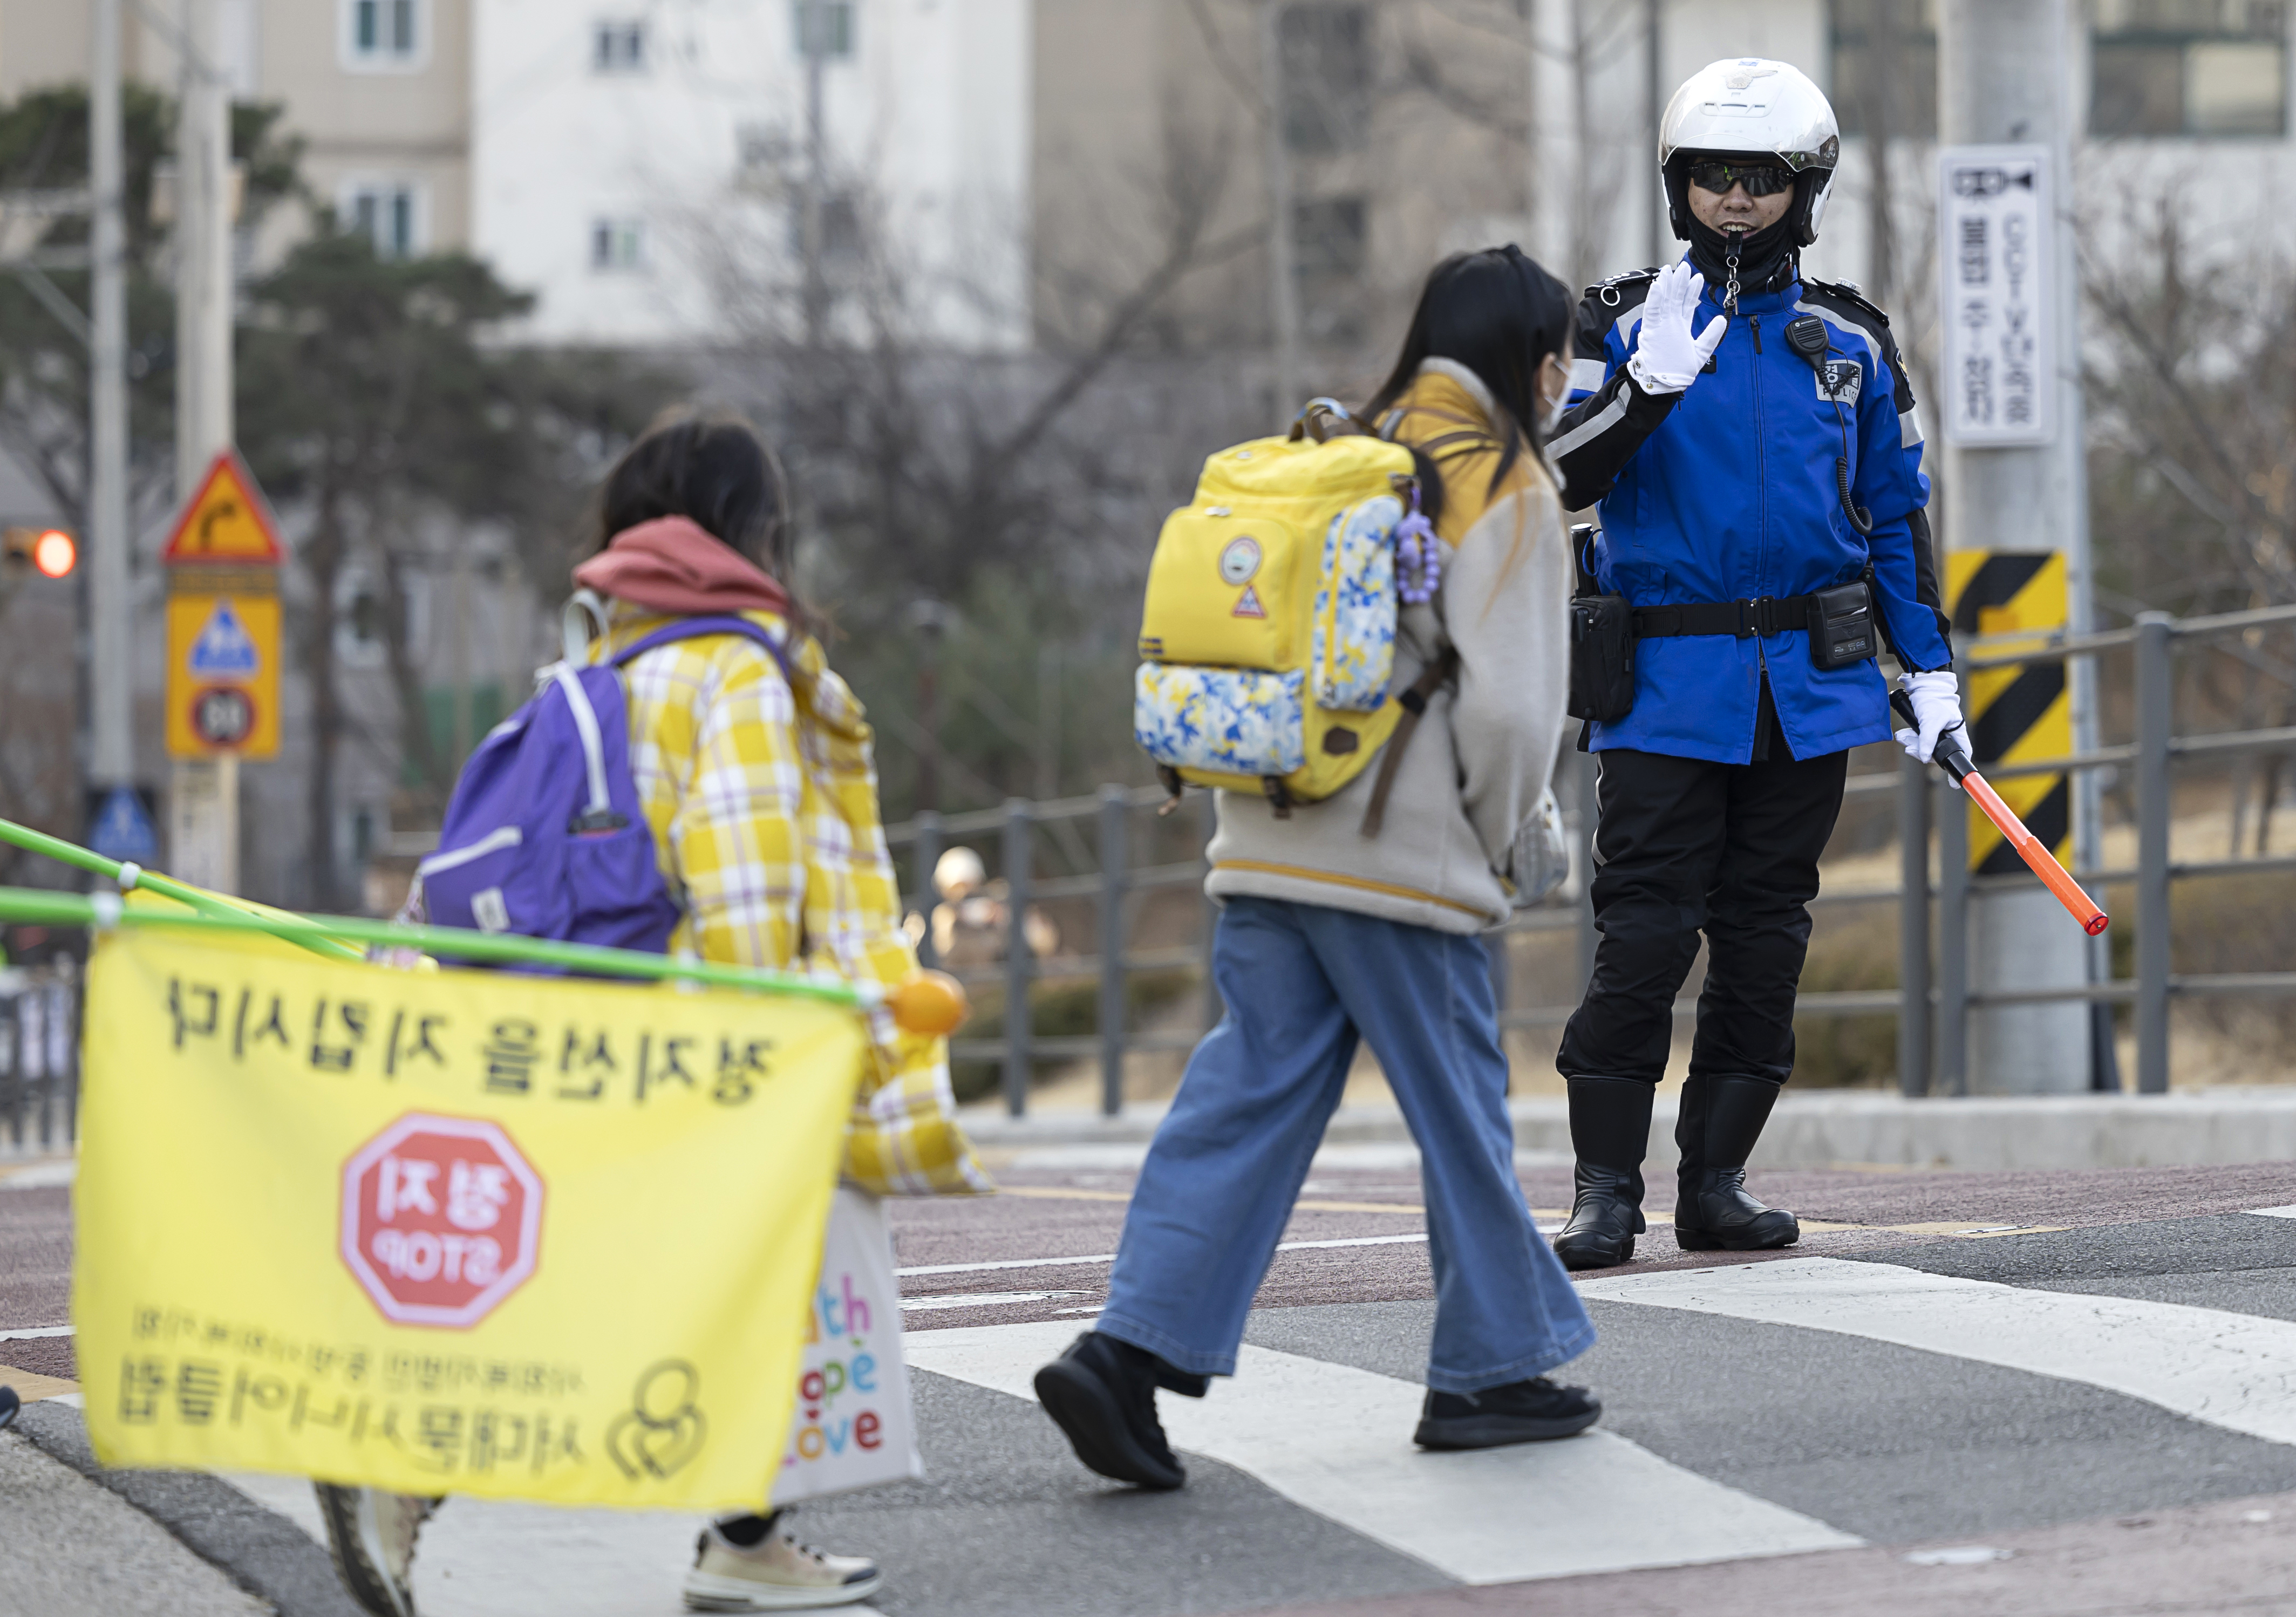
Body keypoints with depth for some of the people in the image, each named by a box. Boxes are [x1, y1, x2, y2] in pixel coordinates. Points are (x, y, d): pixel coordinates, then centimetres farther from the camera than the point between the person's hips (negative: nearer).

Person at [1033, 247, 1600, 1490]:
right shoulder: (1502, 491, -6)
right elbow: (1512, 706, -14)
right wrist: (1490, 837, 1)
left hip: (1266, 848, 6)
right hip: (1405, 864, -6)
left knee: (1246, 1098, 5)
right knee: (1459, 1109, 7)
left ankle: (1133, 1344, -6)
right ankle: (1491, 1367, 16)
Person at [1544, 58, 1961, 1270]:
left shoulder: (1848, 341, 10)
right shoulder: (1628, 320, 3)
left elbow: (1895, 513, 15)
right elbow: (1565, 476, -8)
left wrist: (1930, 667, 11)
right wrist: (1654, 378, -22)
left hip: (1810, 681, 3)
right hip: (1668, 680, -3)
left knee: (1764, 935, 5)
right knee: (1644, 933, -10)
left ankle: (1714, 1185, 11)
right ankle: (1606, 1192, -6)